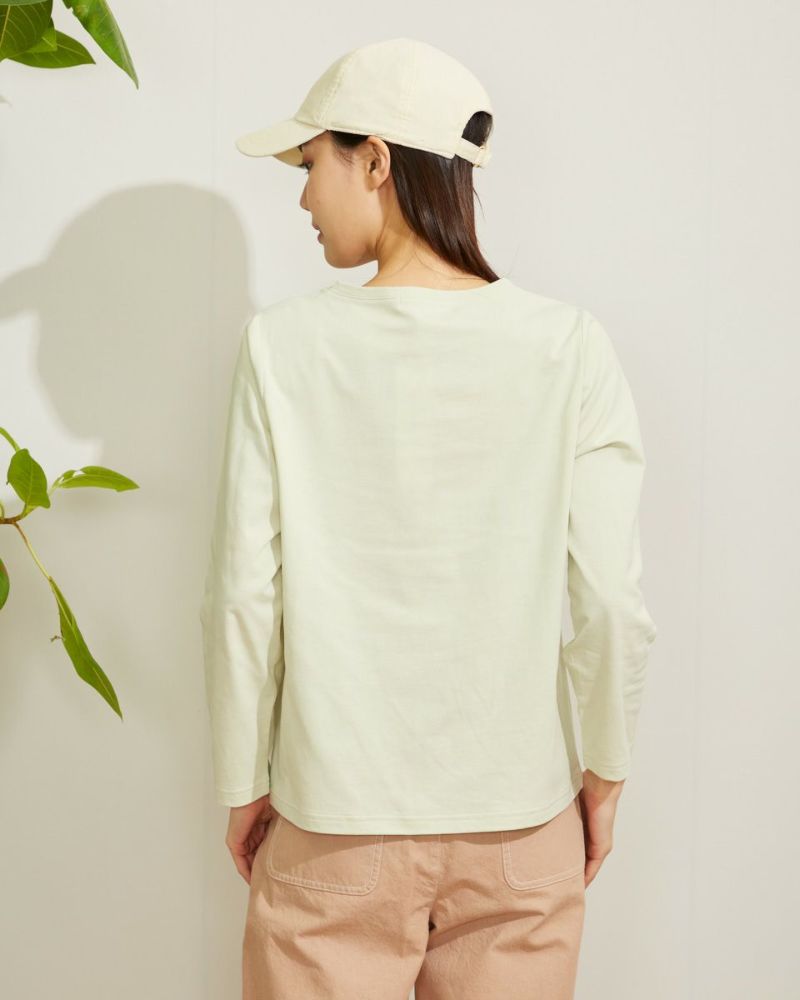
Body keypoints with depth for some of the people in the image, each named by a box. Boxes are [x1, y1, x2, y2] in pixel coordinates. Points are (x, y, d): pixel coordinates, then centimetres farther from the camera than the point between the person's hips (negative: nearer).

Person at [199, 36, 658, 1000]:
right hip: (521, 818, 2)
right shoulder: (569, 346, -9)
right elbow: (611, 600, -9)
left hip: (338, 823, -1)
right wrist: (605, 772, 7)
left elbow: (244, 594, -9)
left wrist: (244, 784, 5)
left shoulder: (285, 343, -11)